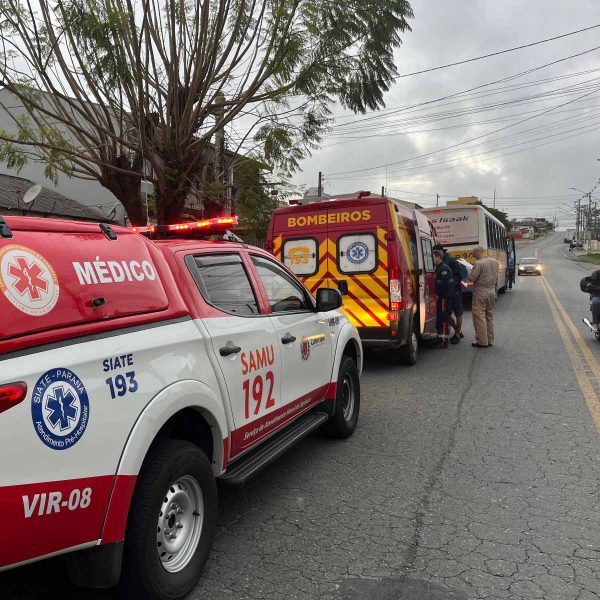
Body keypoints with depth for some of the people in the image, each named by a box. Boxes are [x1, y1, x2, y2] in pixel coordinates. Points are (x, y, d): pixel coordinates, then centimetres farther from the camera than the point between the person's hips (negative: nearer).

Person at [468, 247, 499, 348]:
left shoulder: (479, 263, -18)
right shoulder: (495, 262, 6)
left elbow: (472, 278, -17)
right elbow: (496, 279, 14)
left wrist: (471, 271, 1)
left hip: (480, 293, -7)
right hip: (492, 292, 7)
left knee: (479, 317, -1)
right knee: (490, 316, 15)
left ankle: (482, 341, 0)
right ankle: (490, 340, 21)